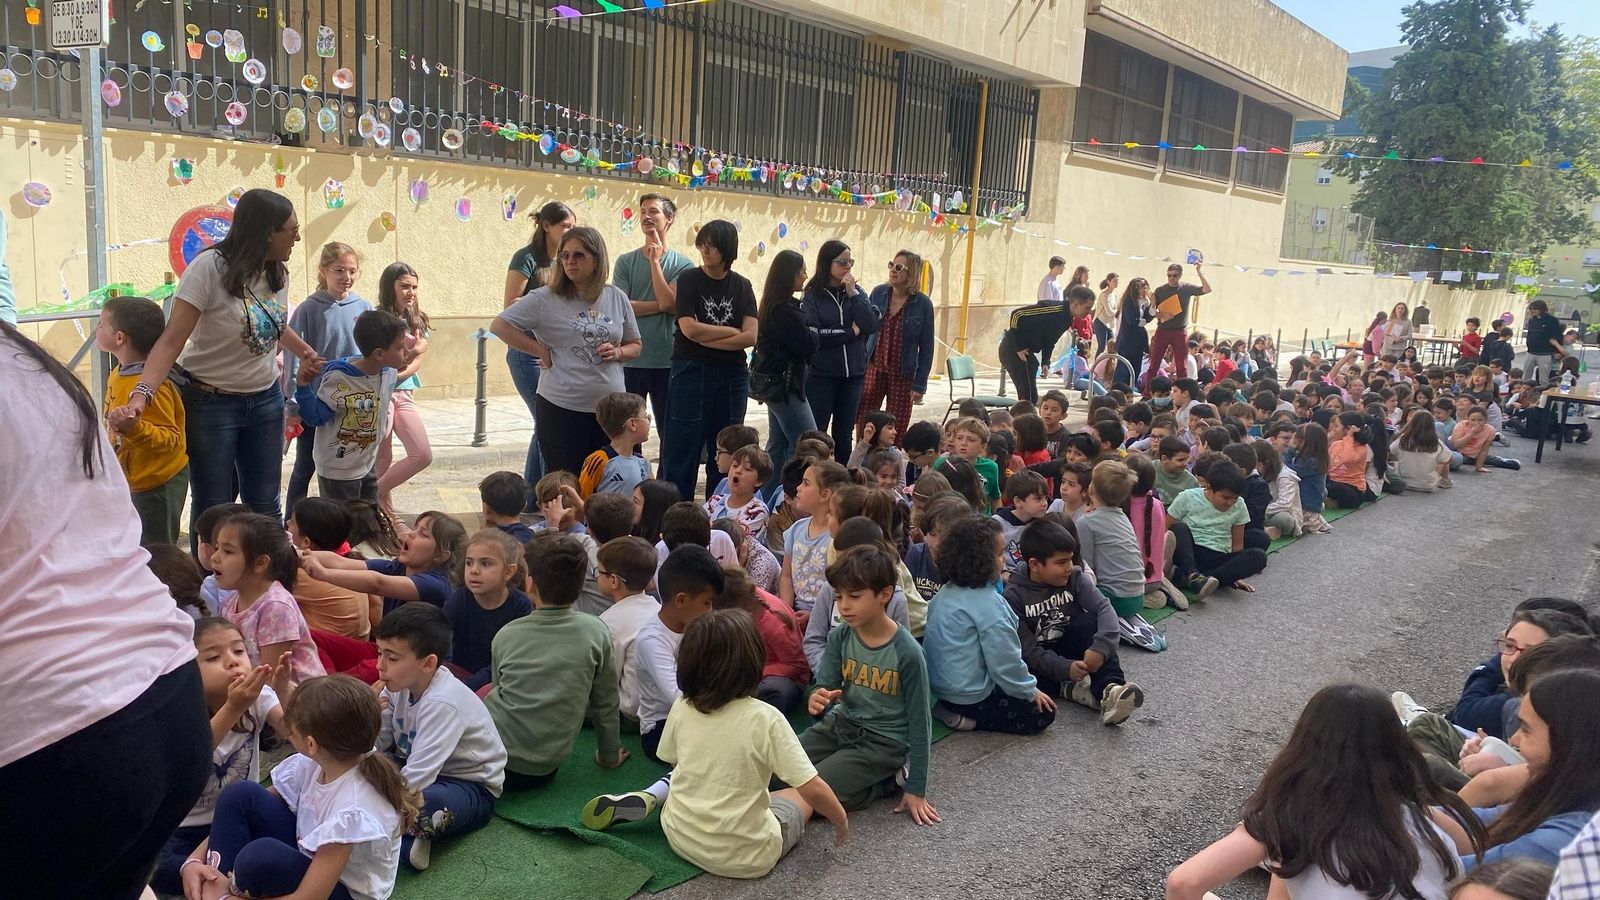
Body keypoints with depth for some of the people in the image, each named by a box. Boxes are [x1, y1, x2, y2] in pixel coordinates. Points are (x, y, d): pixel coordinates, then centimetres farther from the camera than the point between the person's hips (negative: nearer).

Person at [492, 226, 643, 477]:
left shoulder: (617, 298, 6)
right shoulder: (545, 299, -6)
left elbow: (635, 345, 16)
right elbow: (499, 326, -7)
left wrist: (618, 353, -6)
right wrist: (542, 351, -10)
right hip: (561, 409, -4)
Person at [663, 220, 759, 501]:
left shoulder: (742, 286, 7)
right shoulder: (689, 279, 0)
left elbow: (751, 337, -4)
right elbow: (689, 328, -13)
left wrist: (707, 339, -10)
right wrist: (733, 332, -5)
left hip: (732, 375, 3)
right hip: (691, 372, -3)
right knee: (683, 449, -3)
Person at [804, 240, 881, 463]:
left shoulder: (857, 292, 7)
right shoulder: (812, 295, -4)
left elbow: (872, 327, -6)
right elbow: (811, 335, -16)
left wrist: (853, 293, -10)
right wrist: (850, 331, -8)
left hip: (853, 375, 4)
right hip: (821, 375, -3)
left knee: (844, 436, 10)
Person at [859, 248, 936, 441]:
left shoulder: (923, 304, -7)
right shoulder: (878, 293, 0)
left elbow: (926, 348, -3)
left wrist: (920, 385, -6)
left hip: (903, 376, -2)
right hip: (873, 369, 2)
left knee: (896, 432, 4)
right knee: (862, 424, 0)